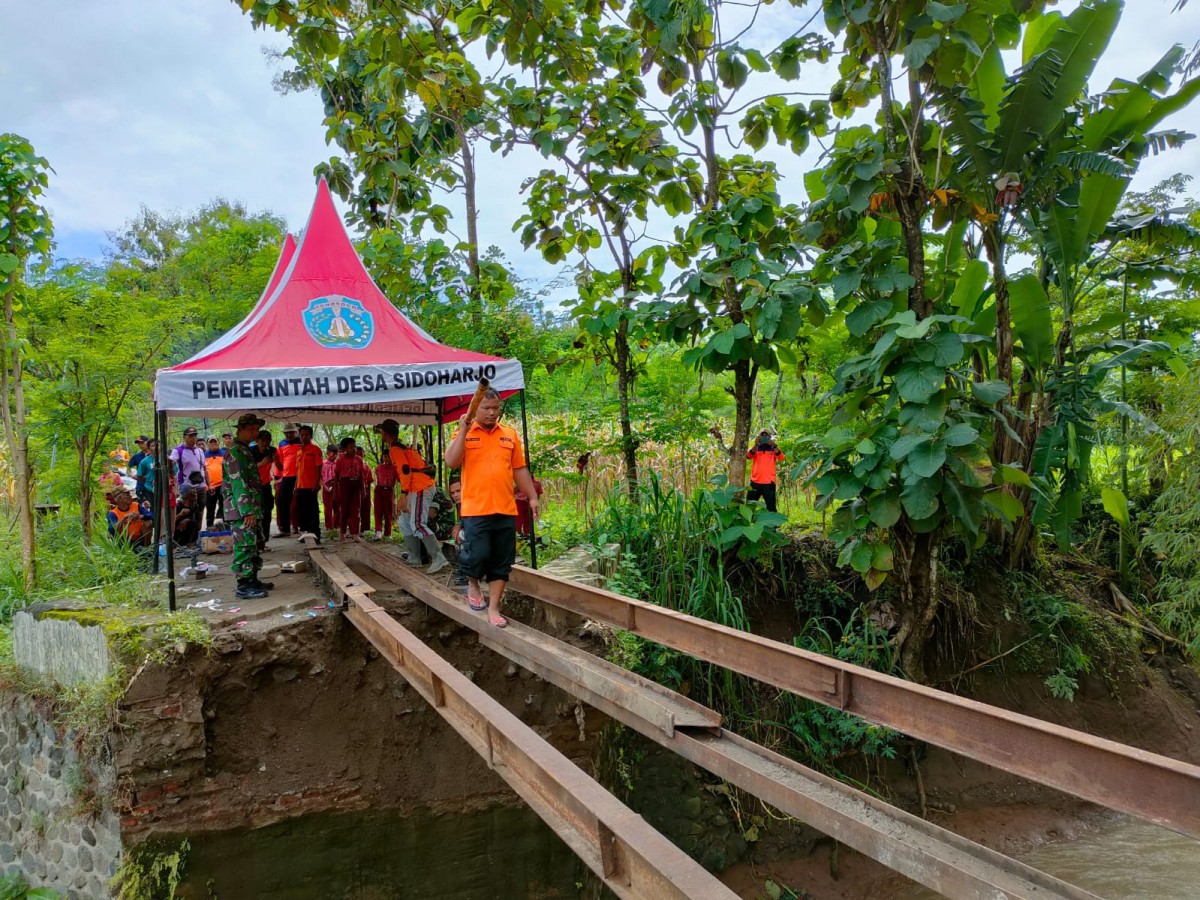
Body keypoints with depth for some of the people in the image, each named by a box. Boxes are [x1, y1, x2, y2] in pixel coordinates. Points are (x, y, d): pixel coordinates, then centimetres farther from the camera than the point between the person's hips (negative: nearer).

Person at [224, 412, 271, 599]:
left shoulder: (246, 451, 18)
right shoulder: (235, 452, -13)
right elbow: (238, 484, -20)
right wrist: (248, 511, -24)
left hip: (251, 509, 10)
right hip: (241, 511, -10)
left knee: (254, 546, 16)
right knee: (245, 547, -7)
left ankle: (252, 581, 25)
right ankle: (243, 587, -2)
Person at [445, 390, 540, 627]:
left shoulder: (510, 434, 10)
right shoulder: (465, 434, 2)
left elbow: (520, 469, 14)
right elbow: (451, 462, -12)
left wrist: (532, 497, 11)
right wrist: (464, 430, -15)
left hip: (506, 510, 3)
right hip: (476, 509, -3)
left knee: (502, 562, 5)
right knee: (478, 555, -9)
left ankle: (493, 608, 16)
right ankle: (473, 584, 23)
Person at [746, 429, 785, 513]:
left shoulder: (773, 449, 9)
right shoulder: (755, 449, 10)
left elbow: (781, 458, -10)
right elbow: (748, 456, -11)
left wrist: (774, 446, -27)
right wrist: (756, 445, -28)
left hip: (769, 483, -1)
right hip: (755, 482, 1)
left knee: (771, 507, -2)